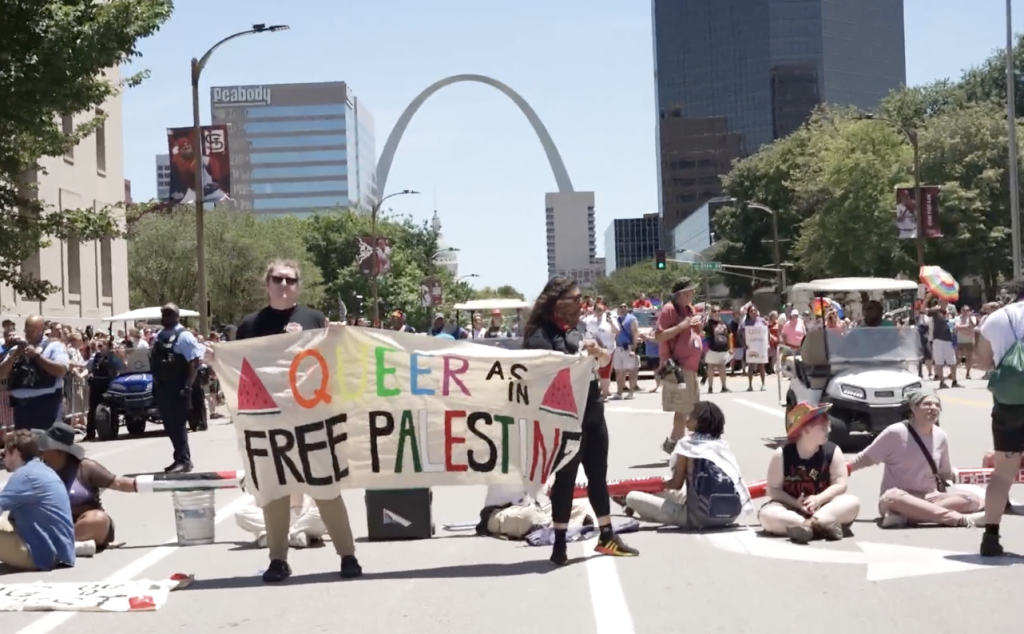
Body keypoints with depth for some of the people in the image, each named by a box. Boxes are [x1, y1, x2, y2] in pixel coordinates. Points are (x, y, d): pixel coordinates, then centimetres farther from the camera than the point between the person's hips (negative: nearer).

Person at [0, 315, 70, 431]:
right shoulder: (16, 349, 16)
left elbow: (61, 370, -13)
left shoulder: (54, 346, 2)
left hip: (47, 404, -5)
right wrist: (15, 355, -6)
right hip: (21, 405, 5)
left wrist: (37, 355, -14)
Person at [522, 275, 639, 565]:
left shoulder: (573, 329, 13)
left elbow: (605, 360, 17)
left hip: (592, 412, 8)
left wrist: (597, 351, -2)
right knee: (566, 478, -2)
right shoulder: (541, 335, -12)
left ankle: (607, 536, 25)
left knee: (598, 475, 14)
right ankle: (559, 546, 5)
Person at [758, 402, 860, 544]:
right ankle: (824, 525, -42)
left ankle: (810, 524, -43)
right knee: (766, 514, -32)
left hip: (823, 506, 1)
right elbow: (773, 490, -7)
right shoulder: (781, 455, -7)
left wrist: (818, 499, -25)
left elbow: (840, 484, -8)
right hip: (792, 509, -1)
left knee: (852, 502, -26)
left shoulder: (833, 452, -2)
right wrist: (795, 503, -25)